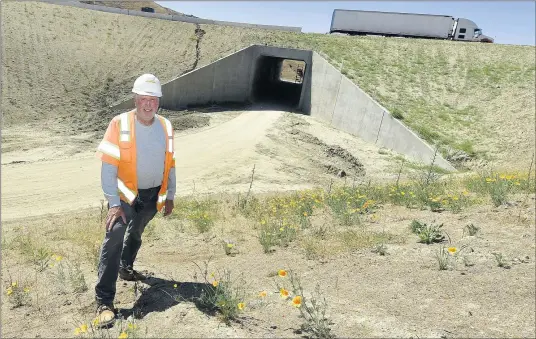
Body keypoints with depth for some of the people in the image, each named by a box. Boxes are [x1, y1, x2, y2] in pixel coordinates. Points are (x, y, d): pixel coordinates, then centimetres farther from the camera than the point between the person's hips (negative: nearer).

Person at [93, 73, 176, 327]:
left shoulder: (165, 127, -3)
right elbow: (108, 166, -18)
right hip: (126, 194, -4)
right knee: (114, 238, -17)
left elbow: (169, 164, 7)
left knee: (136, 234, 24)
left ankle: (126, 268, 50)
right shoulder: (120, 124, -17)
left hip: (153, 195, 5)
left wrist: (170, 196, 9)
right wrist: (114, 203, -22)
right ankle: (104, 301, -11)